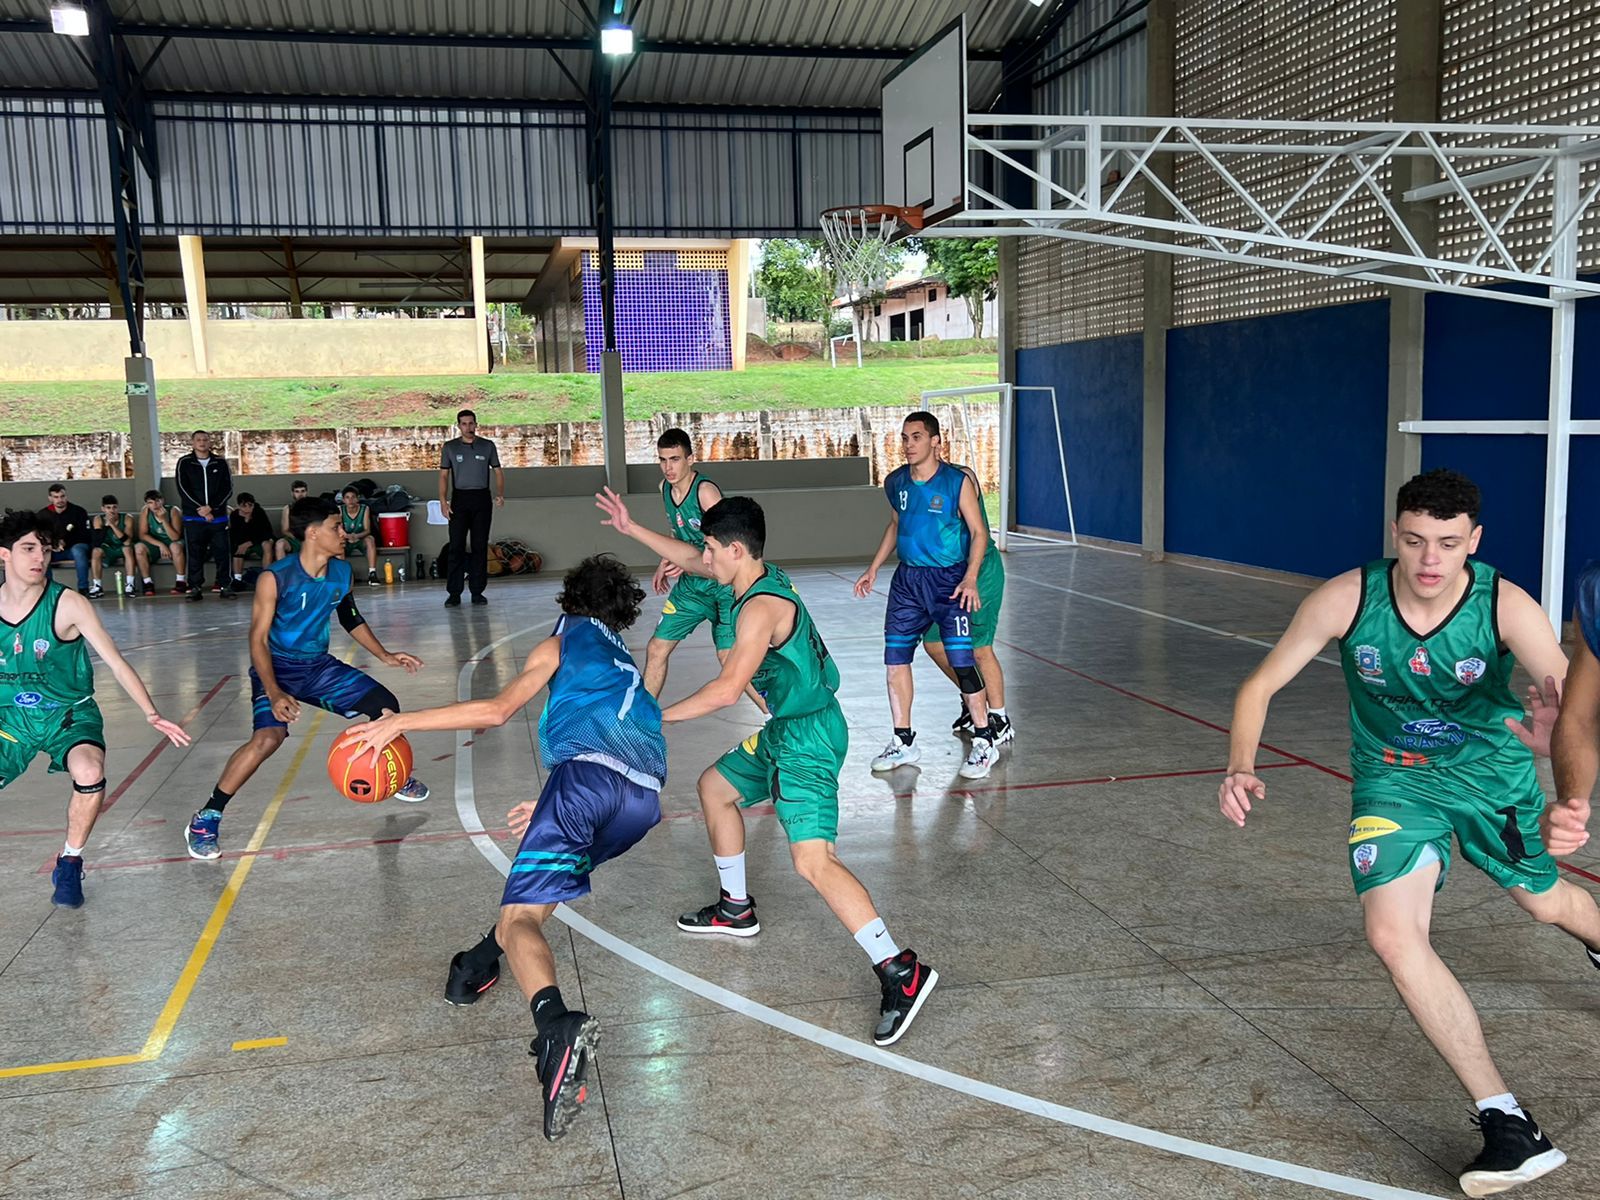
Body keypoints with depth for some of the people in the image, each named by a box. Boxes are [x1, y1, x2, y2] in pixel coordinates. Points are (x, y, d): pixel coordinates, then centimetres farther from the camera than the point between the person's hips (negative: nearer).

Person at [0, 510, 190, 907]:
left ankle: (70, 864, -8)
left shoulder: (67, 605, -14)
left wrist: (152, 715, -26)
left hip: (68, 714, -3)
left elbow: (116, 663, -16)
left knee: (90, 773, -32)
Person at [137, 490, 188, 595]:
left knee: (175, 546, -37)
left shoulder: (172, 511, -15)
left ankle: (181, 581, -21)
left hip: (172, 544, -3)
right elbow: (142, 535, -11)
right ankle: (148, 582, -16)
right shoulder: (146, 512, -8)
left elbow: (175, 537, -21)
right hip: (155, 544, 3)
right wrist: (160, 544, -25)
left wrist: (164, 520, -31)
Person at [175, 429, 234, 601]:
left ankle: (226, 585, 5)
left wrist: (211, 507, -10)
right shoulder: (184, 463, 6)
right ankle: (195, 587, 5)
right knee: (194, 555, 0)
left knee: (222, 553, -2)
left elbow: (228, 489, 2)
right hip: (193, 518, -1)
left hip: (218, 516, 1)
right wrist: (200, 509, -11)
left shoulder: (221, 462, 8)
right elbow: (183, 490, -2)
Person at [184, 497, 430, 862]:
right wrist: (274, 694, -33)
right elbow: (258, 641, -20)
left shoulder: (341, 571, -3)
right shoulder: (275, 578, -21)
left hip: (319, 664, 6)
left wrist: (384, 656, 10)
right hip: (278, 667, -6)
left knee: (386, 707, 2)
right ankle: (206, 817, -16)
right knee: (268, 736, -30)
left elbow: (351, 618, 15)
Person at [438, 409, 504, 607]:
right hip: (459, 499, -1)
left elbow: (498, 471, 8)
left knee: (480, 546, 2)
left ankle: (477, 592, 9)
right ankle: (454, 593, -1)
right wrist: (443, 500, -8)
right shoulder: (450, 447, 5)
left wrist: (500, 494, -8)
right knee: (456, 546, -5)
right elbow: (444, 475, 5)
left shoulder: (488, 446, 6)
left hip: (482, 499, 1)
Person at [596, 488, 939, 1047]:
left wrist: (657, 717, -20)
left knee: (813, 861, -21)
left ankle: (900, 970, -22)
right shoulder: (764, 577, 6)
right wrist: (630, 528, 24)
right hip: (782, 733, 11)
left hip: (807, 739, -11)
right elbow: (690, 561, 22)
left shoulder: (762, 607, -23)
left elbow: (728, 690, -30)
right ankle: (736, 909, 41)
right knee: (714, 788, 26)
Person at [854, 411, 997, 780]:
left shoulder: (957, 481, -10)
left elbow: (978, 531, -7)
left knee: (962, 661, -9)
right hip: (907, 580, 5)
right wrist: (873, 569, 18)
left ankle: (984, 742, 6)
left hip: (949, 580, -5)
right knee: (895, 659, 4)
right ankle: (904, 743, 17)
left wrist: (970, 578, -19)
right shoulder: (895, 483, 5)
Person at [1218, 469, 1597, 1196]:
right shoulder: (1347, 600, -24)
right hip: (1395, 780, 0)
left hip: (1493, 772, 1)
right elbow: (1261, 684, -17)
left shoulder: (1506, 607, -26)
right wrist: (1241, 768, -34)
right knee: (1393, 936, -20)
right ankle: (1507, 1123, -12)